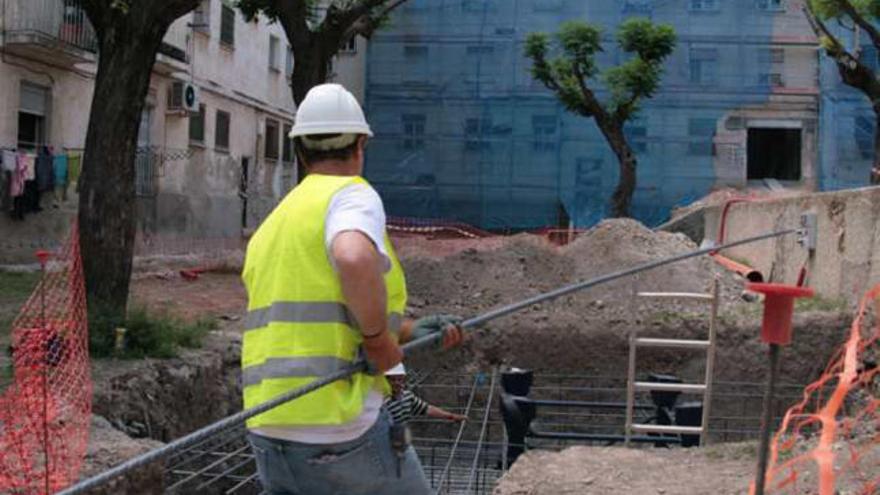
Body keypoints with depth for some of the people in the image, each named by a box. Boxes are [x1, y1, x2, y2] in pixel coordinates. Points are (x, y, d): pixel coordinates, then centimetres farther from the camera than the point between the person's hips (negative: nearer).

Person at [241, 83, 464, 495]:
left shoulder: (271, 227, 21)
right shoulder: (352, 195, -6)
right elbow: (355, 260, -30)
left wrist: (407, 331, 25)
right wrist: (382, 339, -16)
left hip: (270, 434, 7)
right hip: (342, 431, -7)